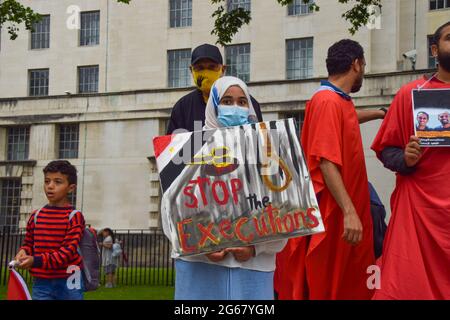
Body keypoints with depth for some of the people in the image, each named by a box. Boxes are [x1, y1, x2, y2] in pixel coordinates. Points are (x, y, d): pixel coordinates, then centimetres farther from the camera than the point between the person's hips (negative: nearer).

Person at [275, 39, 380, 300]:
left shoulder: (340, 100, 14)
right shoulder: (328, 101, -16)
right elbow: (327, 162, -23)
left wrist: (378, 114, 54)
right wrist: (349, 211, -27)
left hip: (345, 209, 10)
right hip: (332, 211, -10)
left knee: (351, 283, 12)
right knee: (322, 286, -4)